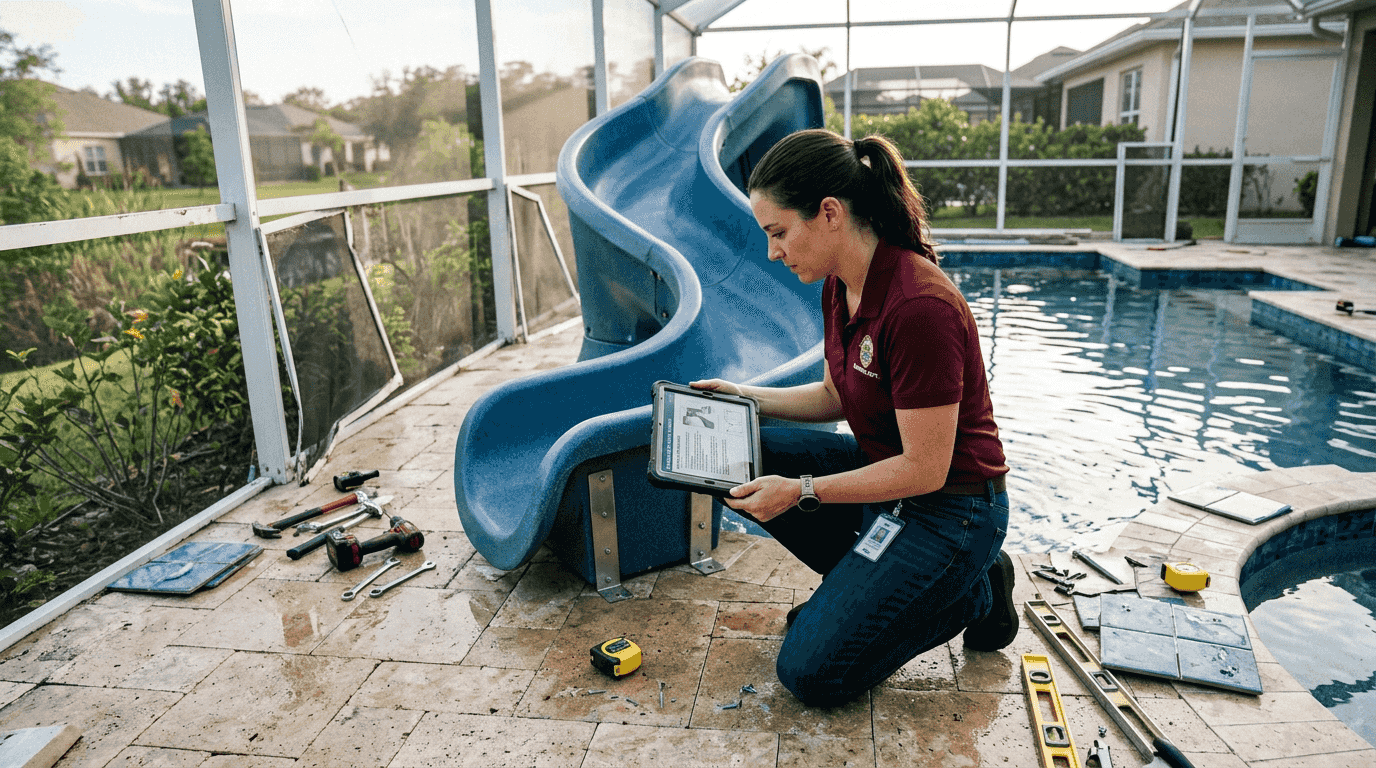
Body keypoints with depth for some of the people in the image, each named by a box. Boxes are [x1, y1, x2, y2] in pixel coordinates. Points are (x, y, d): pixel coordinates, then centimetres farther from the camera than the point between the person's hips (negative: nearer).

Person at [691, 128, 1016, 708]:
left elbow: (923, 470, -25)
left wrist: (802, 491, -22)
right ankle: (866, 581, 10)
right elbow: (835, 395, 13)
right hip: (881, 469, 8)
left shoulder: (919, 307, -29)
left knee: (811, 672, -10)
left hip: (949, 510, -8)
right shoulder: (839, 287, -2)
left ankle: (971, 591, 8)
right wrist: (743, 397, 3)